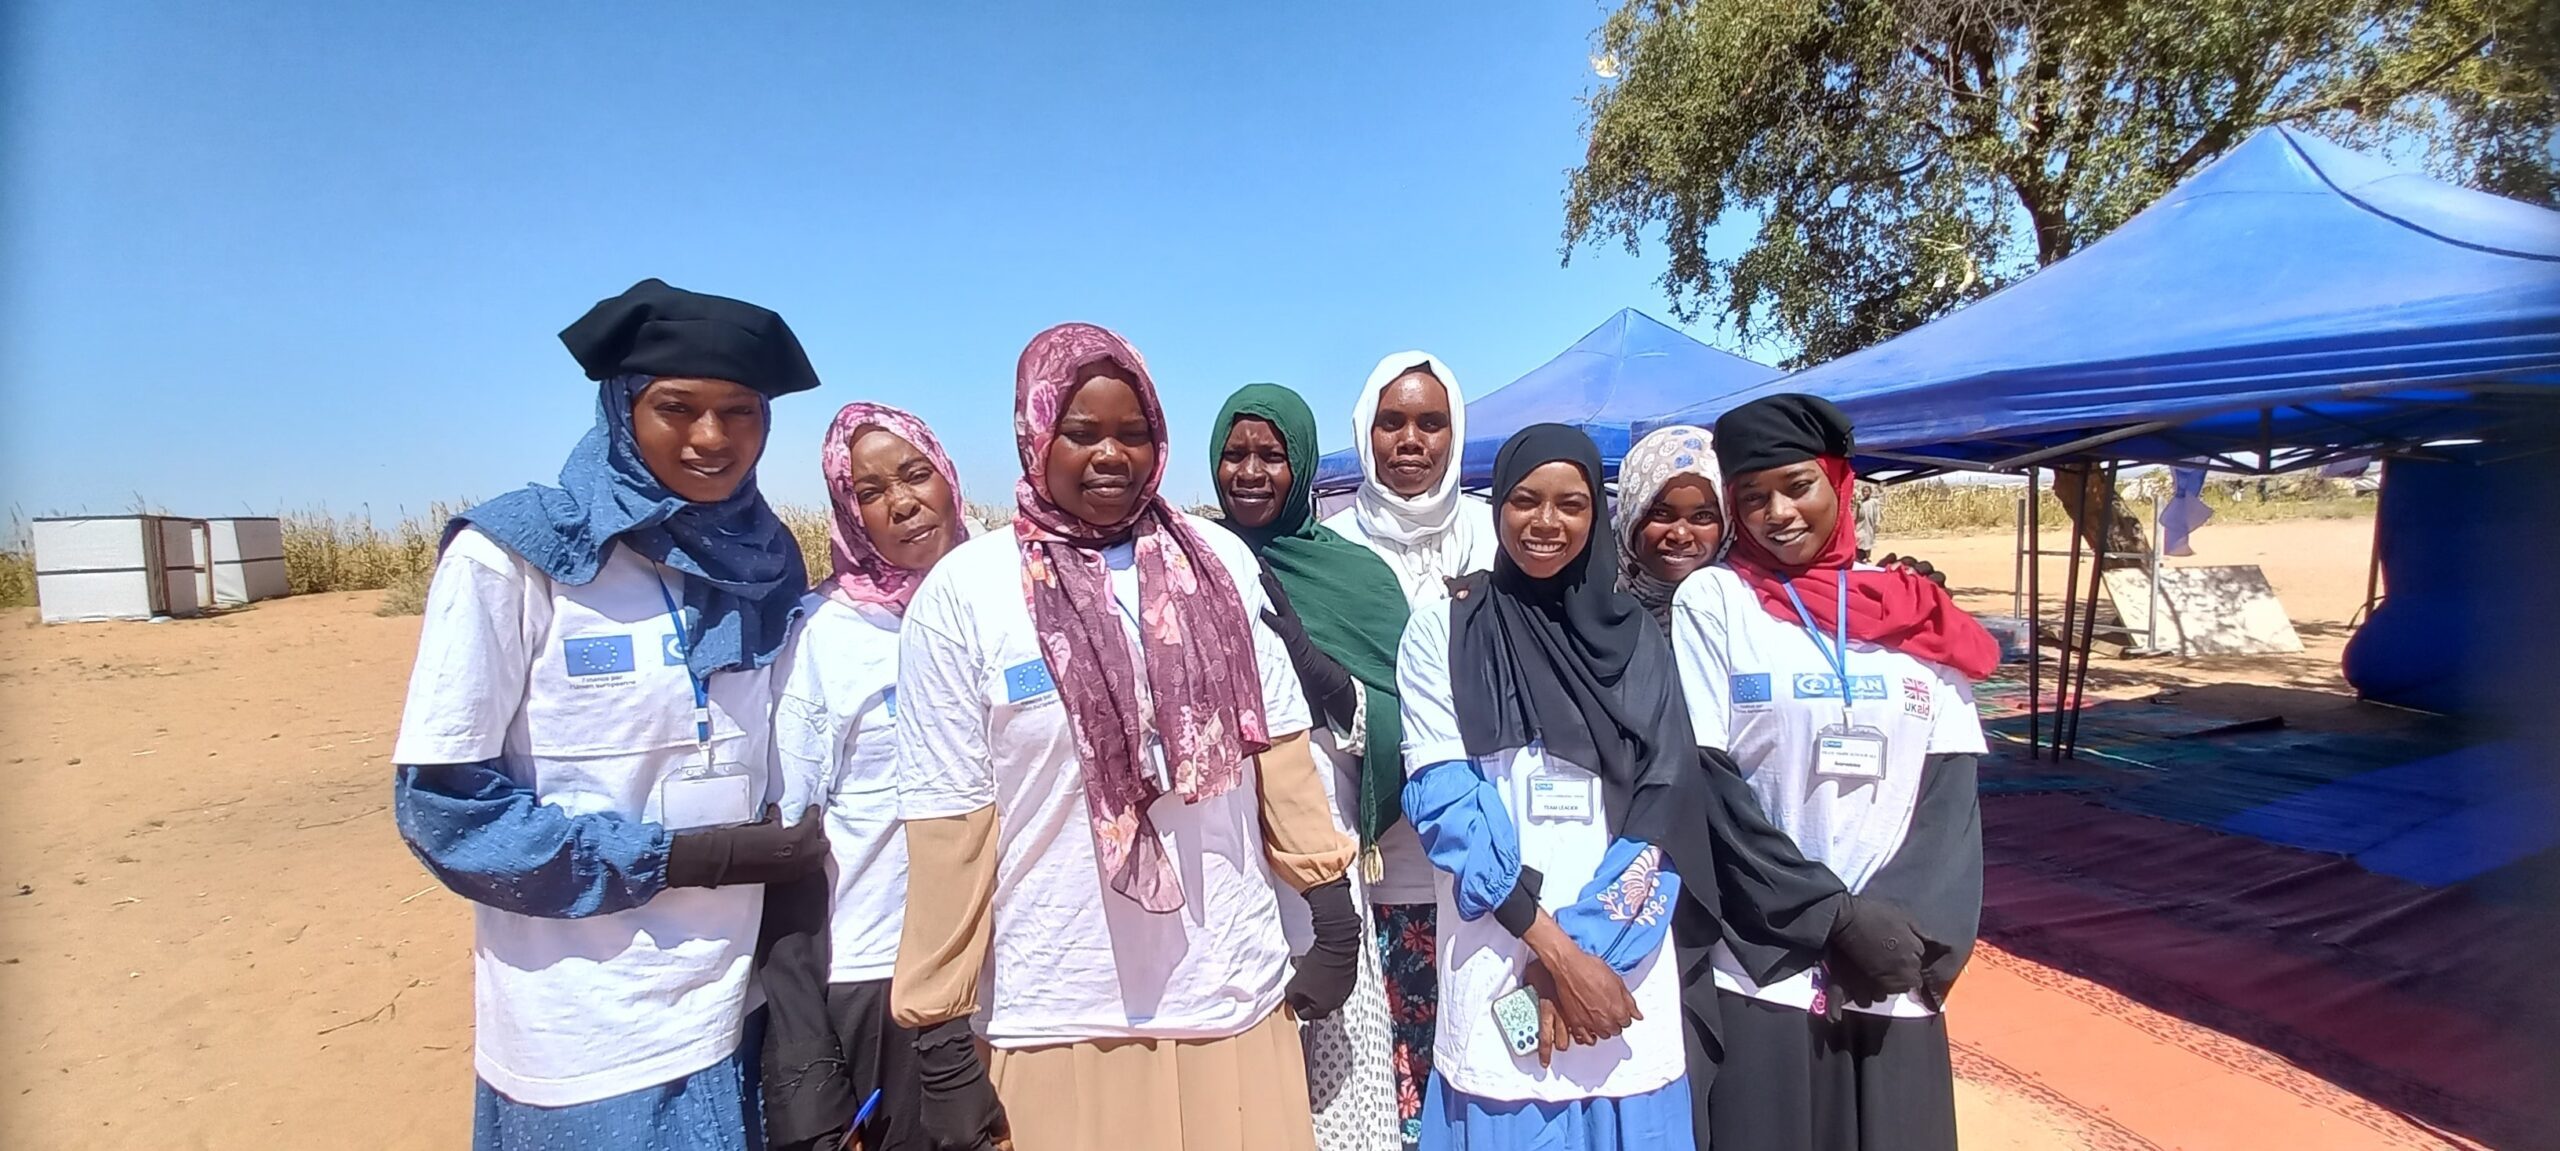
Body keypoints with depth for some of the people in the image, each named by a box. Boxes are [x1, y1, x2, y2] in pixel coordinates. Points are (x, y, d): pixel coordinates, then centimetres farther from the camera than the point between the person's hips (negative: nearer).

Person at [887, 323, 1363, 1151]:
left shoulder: (1221, 561, 0)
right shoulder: (963, 592, -9)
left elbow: (1278, 745, 5)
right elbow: (948, 822, -7)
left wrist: (1334, 913, 6)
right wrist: (943, 1039, -4)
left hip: (1238, 996, 3)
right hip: (1059, 1022, -2)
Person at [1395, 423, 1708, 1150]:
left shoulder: (1634, 638, 6)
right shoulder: (1443, 631, -1)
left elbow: (1658, 816, 0)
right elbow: (1445, 802, -8)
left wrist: (1590, 950, -11)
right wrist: (1555, 950, -13)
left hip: (1625, 973, 2)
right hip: (1498, 970, -2)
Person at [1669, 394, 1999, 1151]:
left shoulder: (1917, 615, 7)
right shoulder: (1712, 602, -3)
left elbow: (1950, 791, 3)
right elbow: (1708, 784, -7)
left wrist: (1918, 933, -10)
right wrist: (1836, 918, -12)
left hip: (1893, 980, 3)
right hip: (1762, 973, -3)